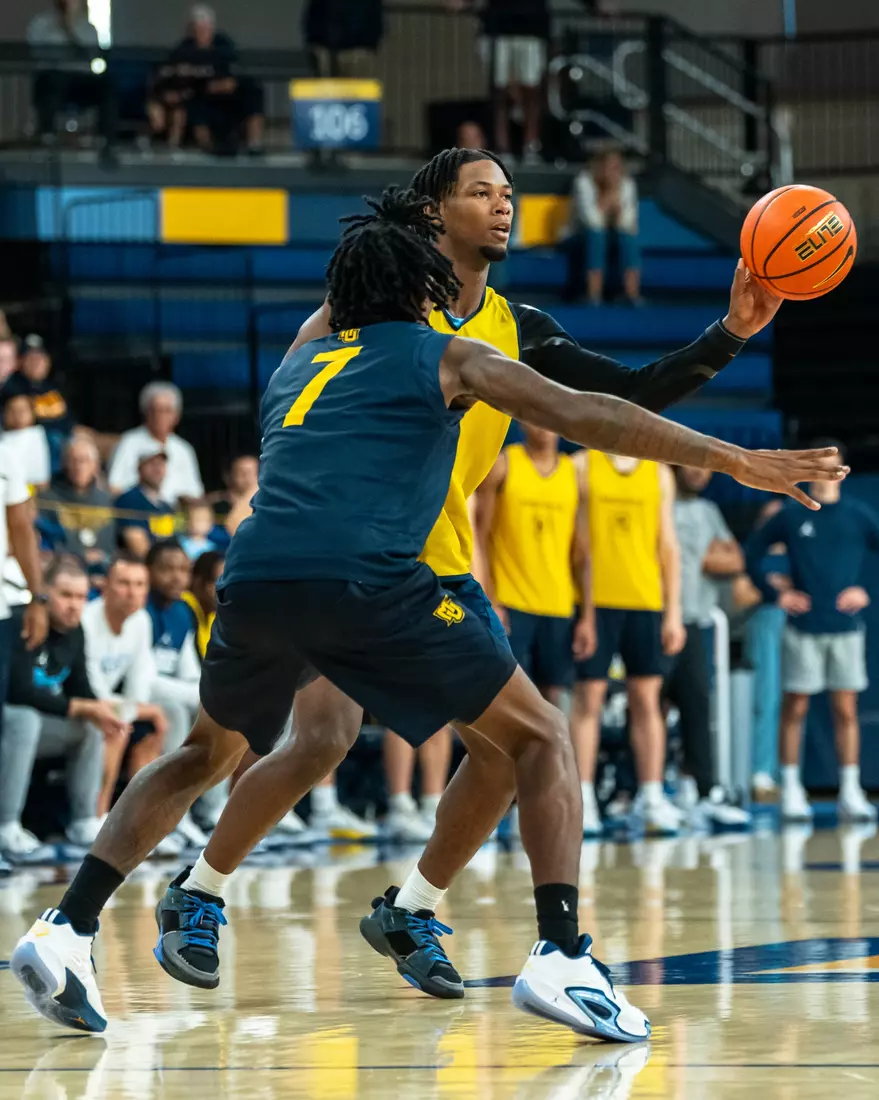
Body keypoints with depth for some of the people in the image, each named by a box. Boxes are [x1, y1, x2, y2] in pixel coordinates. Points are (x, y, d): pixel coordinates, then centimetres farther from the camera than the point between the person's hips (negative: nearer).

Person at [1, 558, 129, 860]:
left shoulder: (74, 631, 2)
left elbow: (81, 689, 5)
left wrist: (101, 712, -18)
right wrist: (84, 709, -29)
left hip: (38, 723, 8)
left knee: (92, 728, -1)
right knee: (25, 719, -36)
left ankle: (84, 823, 3)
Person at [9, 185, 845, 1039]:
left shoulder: (296, 367, 29)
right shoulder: (445, 358, 16)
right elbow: (584, 417, 8)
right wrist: (737, 462, 8)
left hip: (254, 577, 5)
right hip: (366, 579, -5)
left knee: (205, 756, 31)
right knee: (539, 741, 10)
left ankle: (67, 931, 17)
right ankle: (560, 958, -9)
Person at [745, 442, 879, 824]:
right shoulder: (791, 516, 3)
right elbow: (751, 552, 10)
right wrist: (774, 593, 1)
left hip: (846, 627, 1)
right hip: (802, 629, -1)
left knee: (845, 710, 2)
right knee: (794, 708, 0)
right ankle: (791, 791, 5)